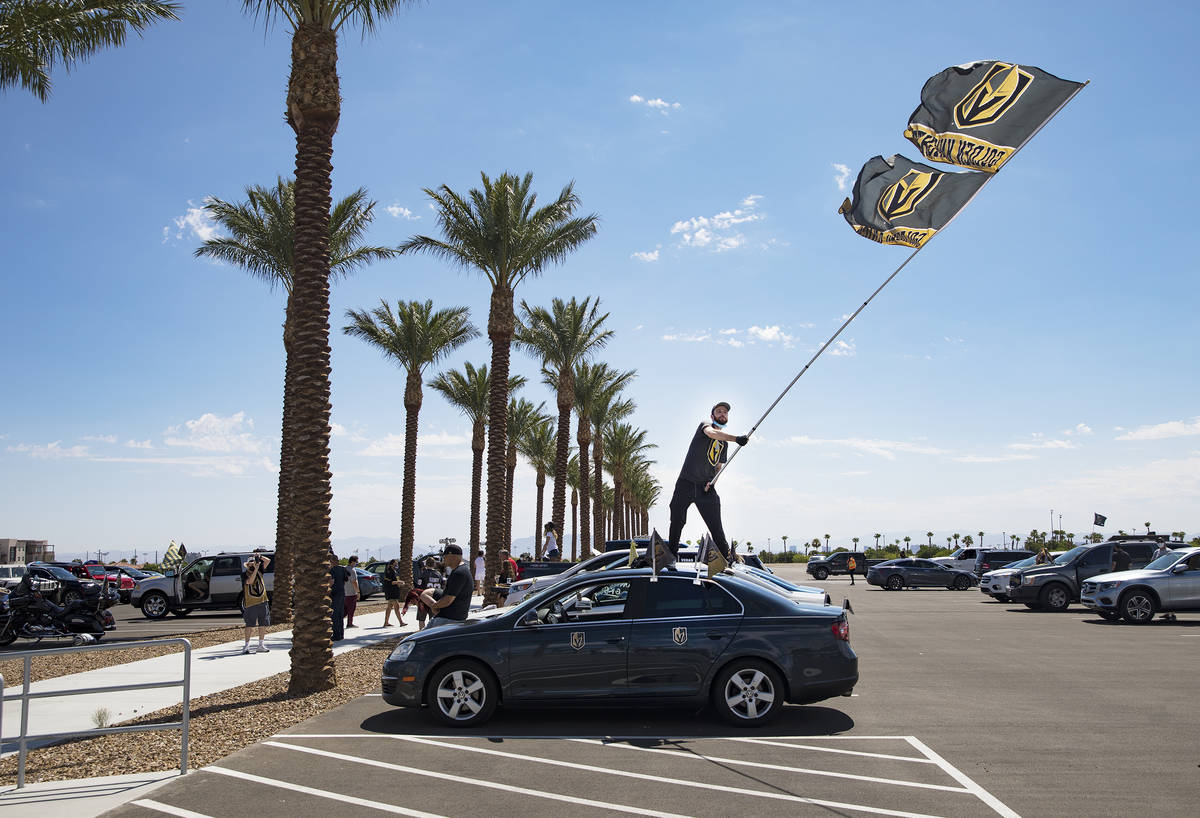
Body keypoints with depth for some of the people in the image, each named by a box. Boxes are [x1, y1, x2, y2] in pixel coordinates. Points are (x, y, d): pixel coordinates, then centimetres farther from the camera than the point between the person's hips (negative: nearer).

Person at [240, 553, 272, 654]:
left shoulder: (259, 571, 10)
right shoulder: (245, 575, -4)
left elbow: (268, 561, 9)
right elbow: (250, 581, -23)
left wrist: (260, 557, -7)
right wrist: (255, 569, -26)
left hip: (263, 602, 5)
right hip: (251, 604, -5)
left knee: (263, 624, 9)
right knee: (250, 625, -5)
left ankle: (261, 645, 19)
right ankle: (246, 646, 0)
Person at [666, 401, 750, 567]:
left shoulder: (724, 443, 18)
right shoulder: (705, 425, 1)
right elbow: (710, 433, -24)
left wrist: (712, 480, -2)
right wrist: (736, 438, -38)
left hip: (706, 487, 4)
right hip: (686, 483, -4)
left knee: (716, 526, -4)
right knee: (677, 519, -3)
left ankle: (726, 557, 2)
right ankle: (672, 553, 12)